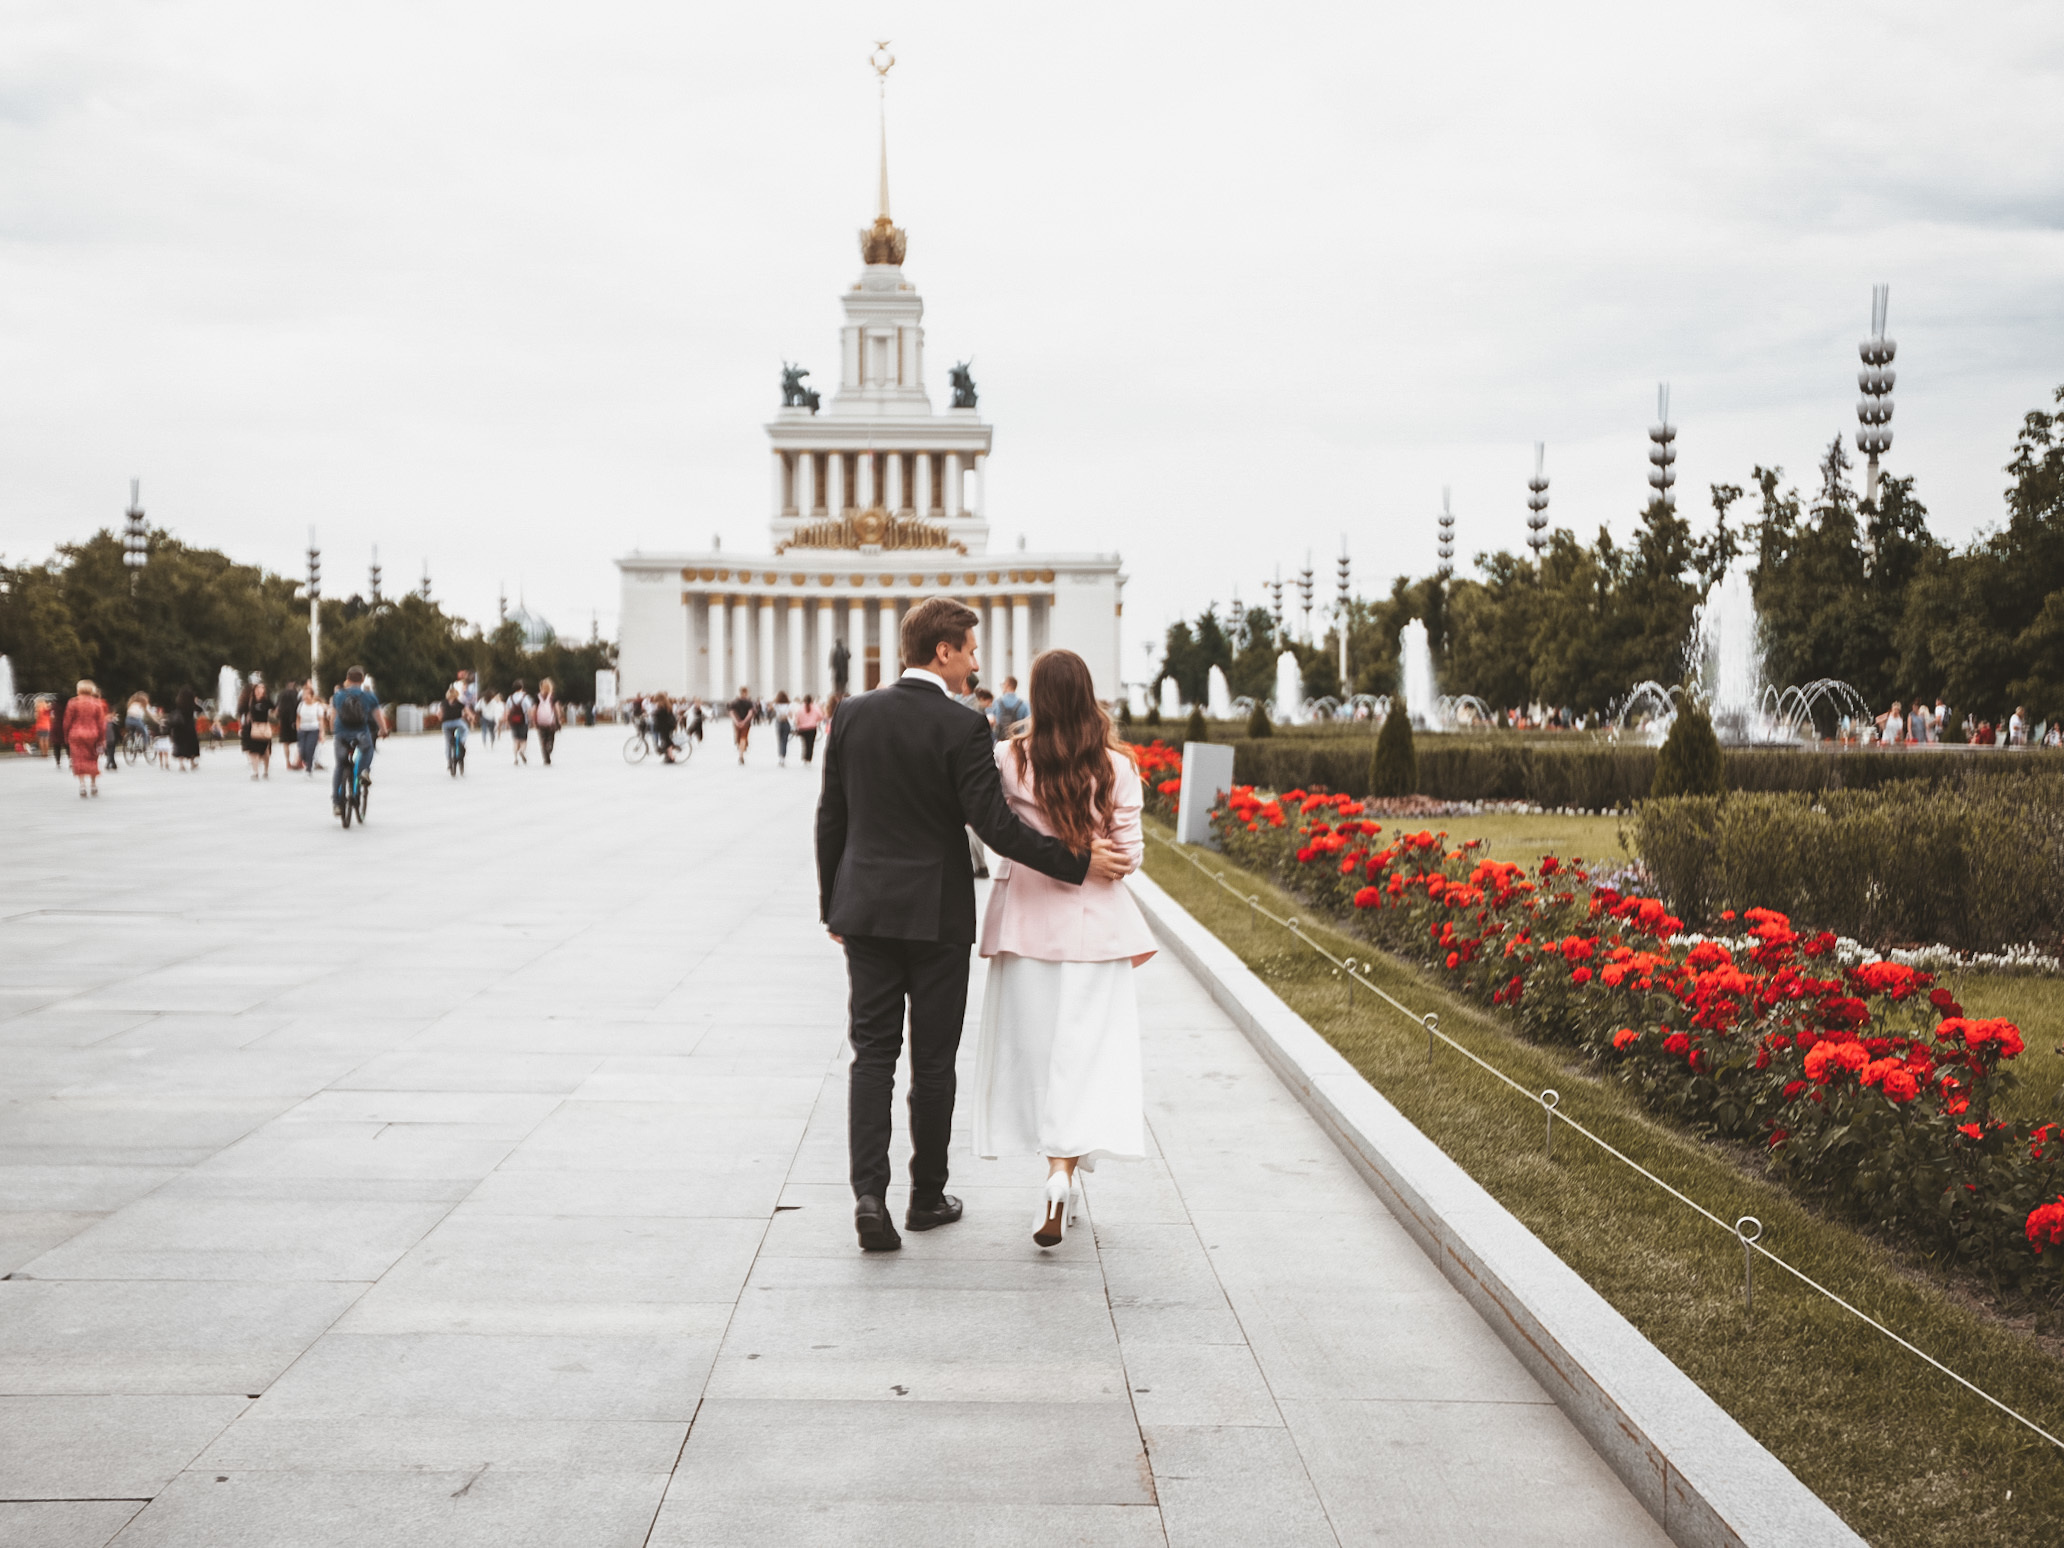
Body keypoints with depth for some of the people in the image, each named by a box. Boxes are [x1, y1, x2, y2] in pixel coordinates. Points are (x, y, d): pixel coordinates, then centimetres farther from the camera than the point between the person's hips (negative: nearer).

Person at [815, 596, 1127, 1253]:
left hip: (866, 908, 4)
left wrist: (832, 905, 16)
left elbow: (831, 818, 7)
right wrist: (1078, 862, -8)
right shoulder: (961, 727, -12)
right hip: (937, 913, -3)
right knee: (932, 1062, 8)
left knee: (872, 1054, 5)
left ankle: (869, 1194, -9)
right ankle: (927, 1198, 20)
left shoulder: (852, 715, 2)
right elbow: (996, 826, -16)